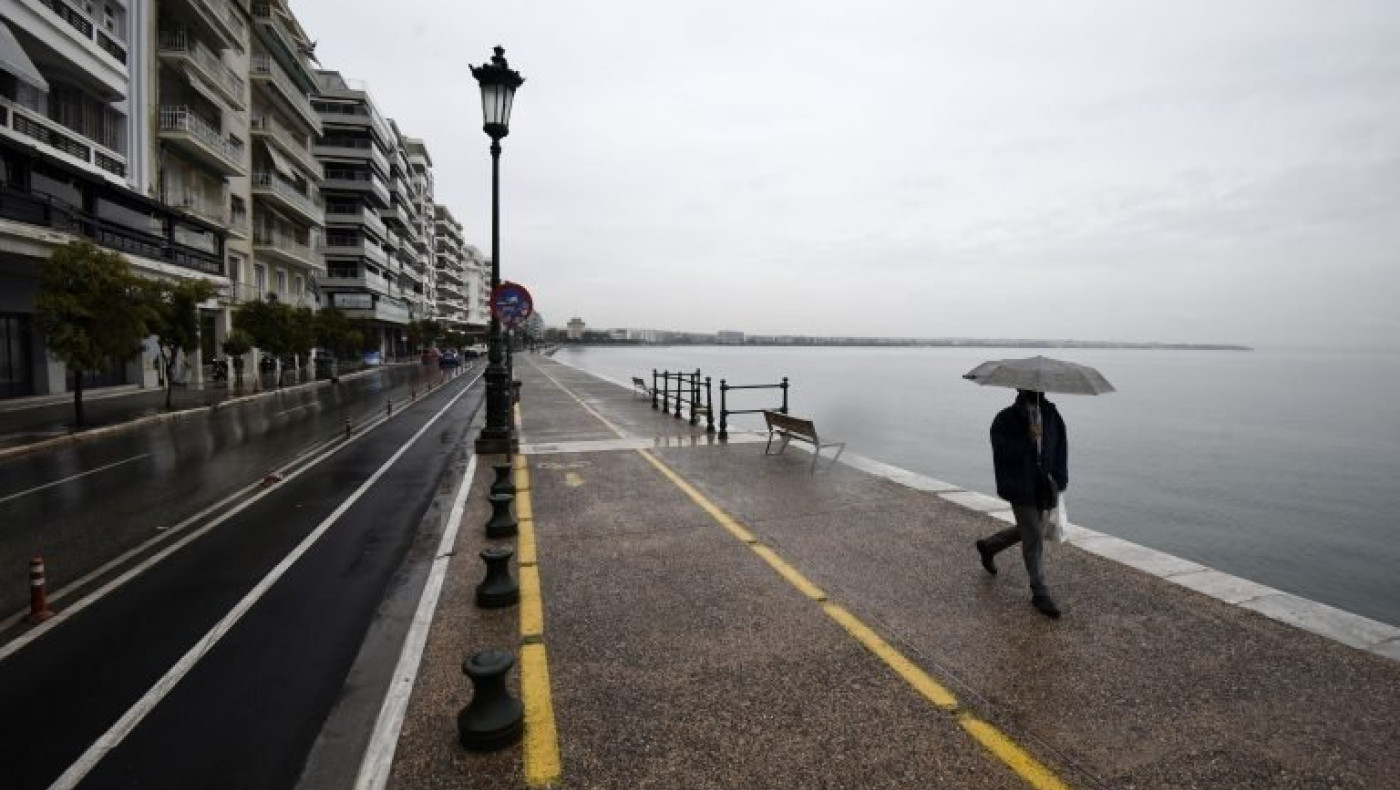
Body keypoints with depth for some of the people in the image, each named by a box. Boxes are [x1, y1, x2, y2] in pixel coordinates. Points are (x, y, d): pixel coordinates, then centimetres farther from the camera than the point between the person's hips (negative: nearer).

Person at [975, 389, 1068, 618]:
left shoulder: (1051, 415, 3)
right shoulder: (1006, 419, -12)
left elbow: (1060, 447, 9)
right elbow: (1004, 454, -20)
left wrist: (1060, 481, 3)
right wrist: (1028, 439, -31)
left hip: (1045, 488, 6)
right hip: (1022, 490, -6)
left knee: (1028, 531, 19)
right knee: (1034, 539, -3)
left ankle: (988, 546, 44)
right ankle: (1040, 594, 10)